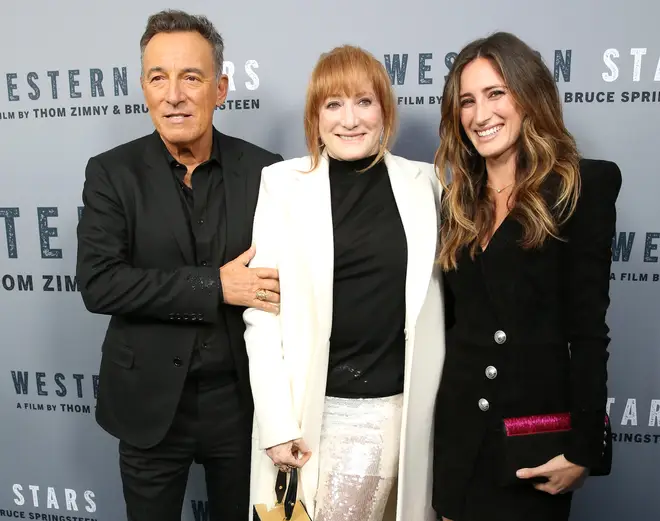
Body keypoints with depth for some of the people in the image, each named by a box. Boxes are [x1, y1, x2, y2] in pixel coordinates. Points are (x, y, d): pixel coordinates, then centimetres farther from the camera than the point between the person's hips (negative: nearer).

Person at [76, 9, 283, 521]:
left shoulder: (265, 170, -5)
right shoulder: (111, 173, -6)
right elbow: (98, 283, -15)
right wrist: (216, 286, -23)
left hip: (242, 397, 1)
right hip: (151, 403, 0)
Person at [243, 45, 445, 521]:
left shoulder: (424, 182, 4)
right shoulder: (282, 182, -3)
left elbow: (436, 285, 12)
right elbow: (261, 308, -4)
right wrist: (276, 420, -8)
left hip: (397, 405, 1)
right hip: (309, 404, -1)